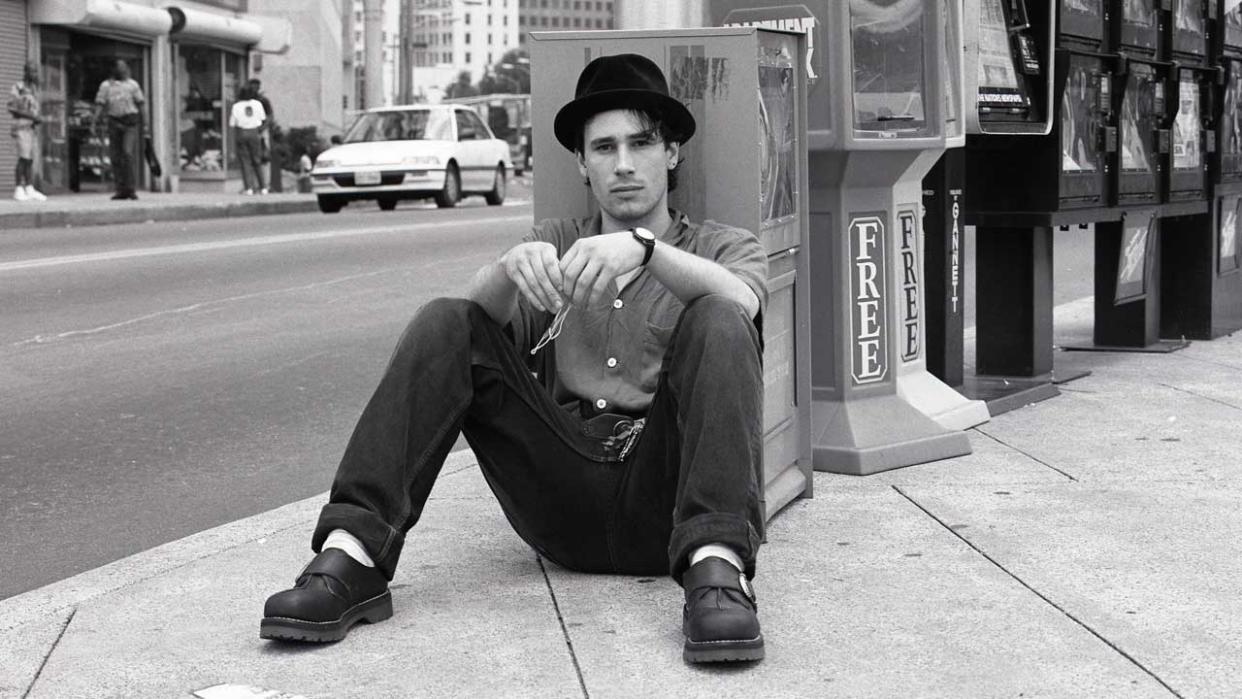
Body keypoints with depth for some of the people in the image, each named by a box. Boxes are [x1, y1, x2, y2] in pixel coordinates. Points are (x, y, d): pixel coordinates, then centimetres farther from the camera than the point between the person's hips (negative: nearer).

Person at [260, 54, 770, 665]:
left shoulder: (723, 247, 16)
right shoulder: (555, 243, 24)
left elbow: (739, 305, -11)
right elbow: (484, 313, 1)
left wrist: (642, 247, -29)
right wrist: (514, 265, -22)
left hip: (665, 496, -2)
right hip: (562, 490, 2)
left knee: (716, 323, -25)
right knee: (445, 324, -13)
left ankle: (716, 571, -43)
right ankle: (352, 557, -27)